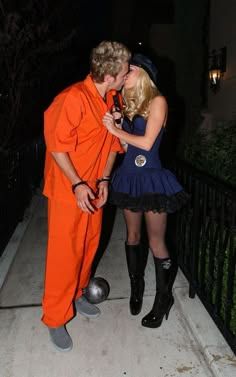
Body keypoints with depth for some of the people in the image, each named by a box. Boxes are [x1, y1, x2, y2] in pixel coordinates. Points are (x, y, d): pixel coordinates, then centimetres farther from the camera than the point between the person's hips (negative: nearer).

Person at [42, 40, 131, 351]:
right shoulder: (73, 98, -20)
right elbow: (57, 146, -18)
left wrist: (104, 179, 0)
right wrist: (77, 184, -20)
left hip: (94, 188, 7)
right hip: (67, 189, -7)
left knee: (88, 246, 17)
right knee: (64, 253, 0)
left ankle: (77, 294, 40)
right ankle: (55, 319, 18)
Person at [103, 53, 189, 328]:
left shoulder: (157, 101, -6)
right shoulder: (128, 104, 11)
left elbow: (147, 142, -14)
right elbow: (126, 145, 8)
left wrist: (116, 130, -7)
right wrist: (115, 123, -6)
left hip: (151, 179, -6)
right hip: (129, 177, 6)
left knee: (156, 243, 1)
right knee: (133, 236, 15)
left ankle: (164, 298, 22)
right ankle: (136, 287, 35)